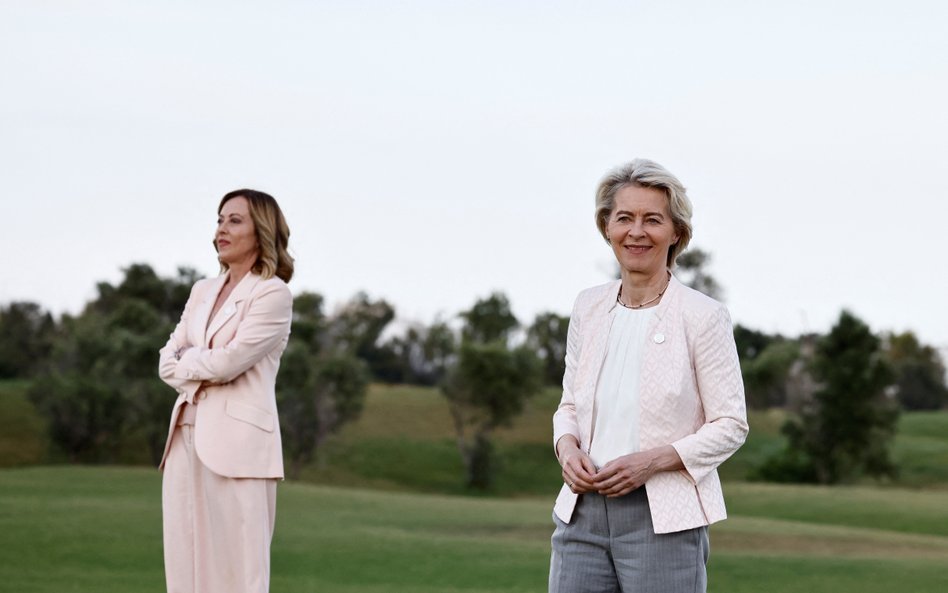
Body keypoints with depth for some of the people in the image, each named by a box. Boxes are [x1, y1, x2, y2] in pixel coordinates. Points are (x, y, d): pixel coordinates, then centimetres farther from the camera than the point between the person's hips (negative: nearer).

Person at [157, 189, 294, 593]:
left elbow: (227, 362, -14)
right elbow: (168, 363, 12)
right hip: (187, 437, 7)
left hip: (237, 442, -7)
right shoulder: (202, 292, 17)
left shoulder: (273, 294, -5)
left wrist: (186, 361, 3)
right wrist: (204, 367, -6)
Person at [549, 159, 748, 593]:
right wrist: (568, 447, -4)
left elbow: (730, 425, -4)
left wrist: (654, 460, -17)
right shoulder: (588, 307, 9)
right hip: (583, 513, 5)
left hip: (664, 521, -4)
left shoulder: (702, 316, -6)